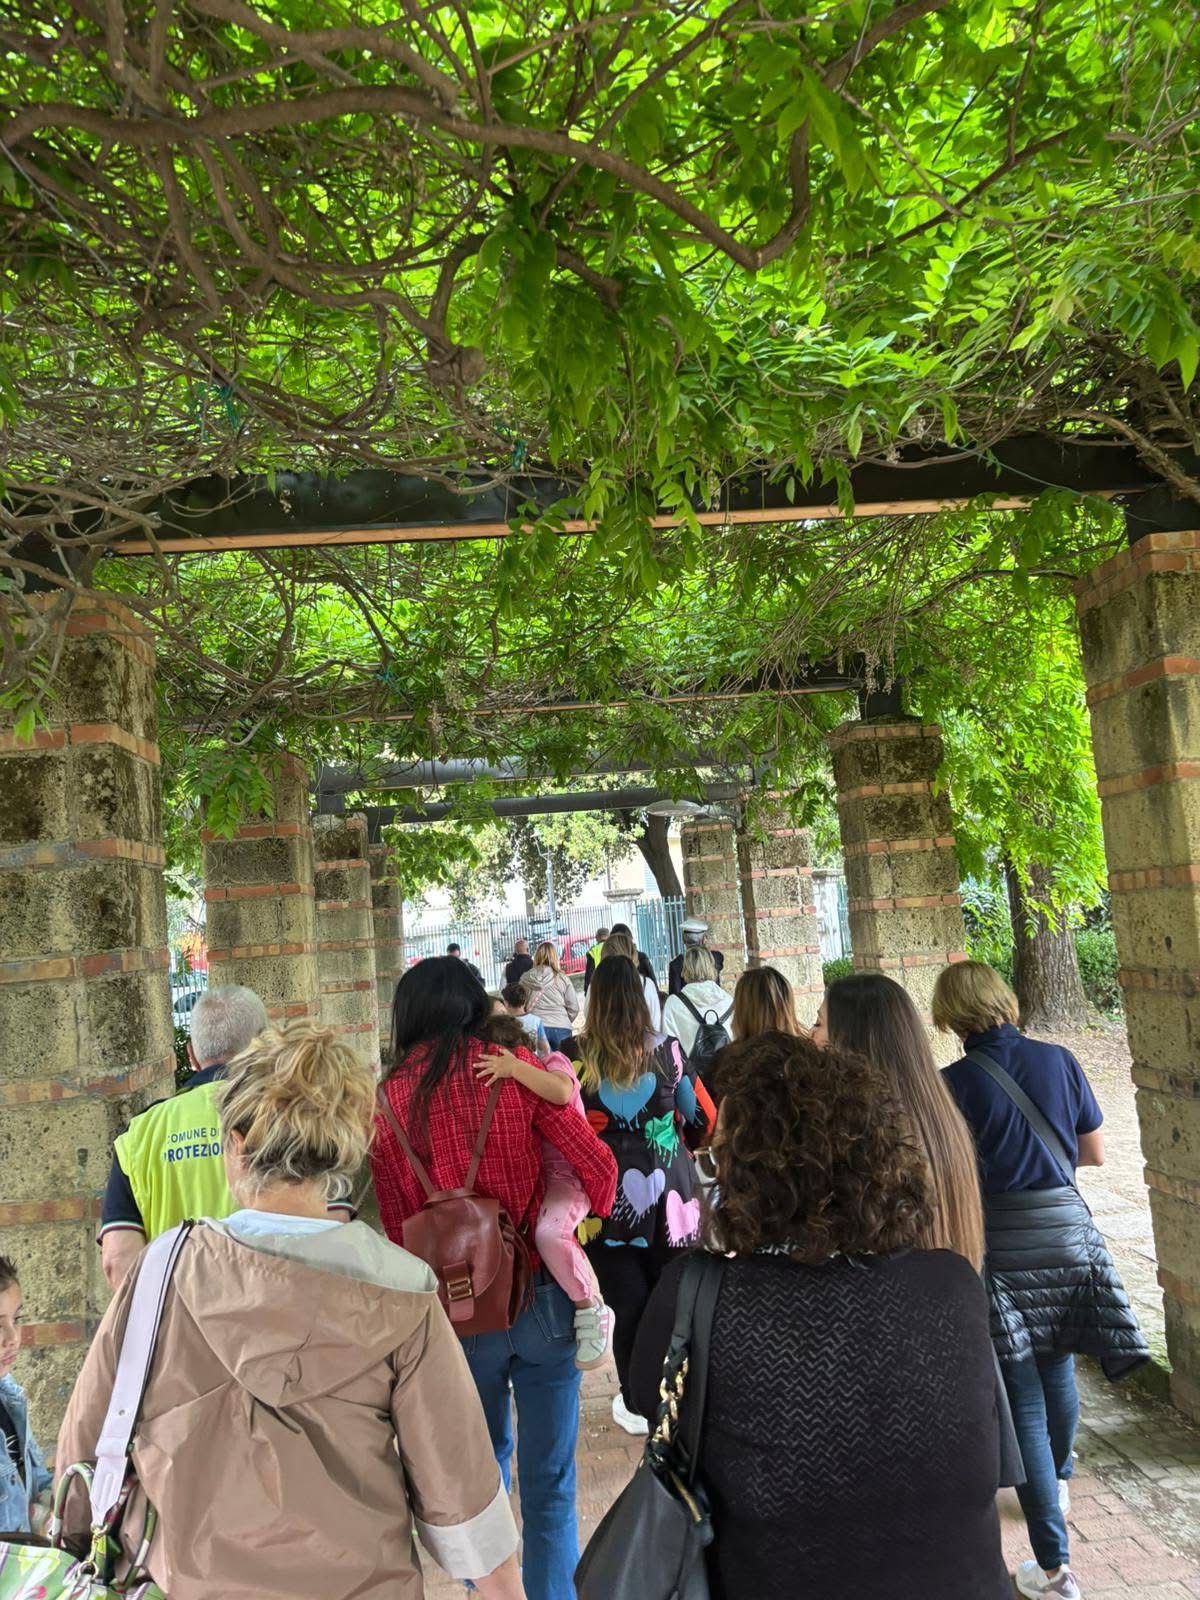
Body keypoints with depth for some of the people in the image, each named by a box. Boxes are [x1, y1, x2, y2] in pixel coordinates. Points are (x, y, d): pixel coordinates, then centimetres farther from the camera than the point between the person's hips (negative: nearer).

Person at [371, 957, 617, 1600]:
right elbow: (598, 1164, -12)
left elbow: (396, 1224, -2)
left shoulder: (389, 1098, -5)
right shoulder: (512, 1066, -9)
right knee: (548, 1482, 13)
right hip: (541, 1298, -1)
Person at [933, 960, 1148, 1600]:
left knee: (1023, 1400, 6)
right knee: (1058, 1369, 26)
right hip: (1066, 1230, 4)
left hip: (999, 1246, -4)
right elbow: (1094, 1154, 7)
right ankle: (1059, 1481, 51)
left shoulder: (956, 1083, -13)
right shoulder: (1058, 1061, -3)